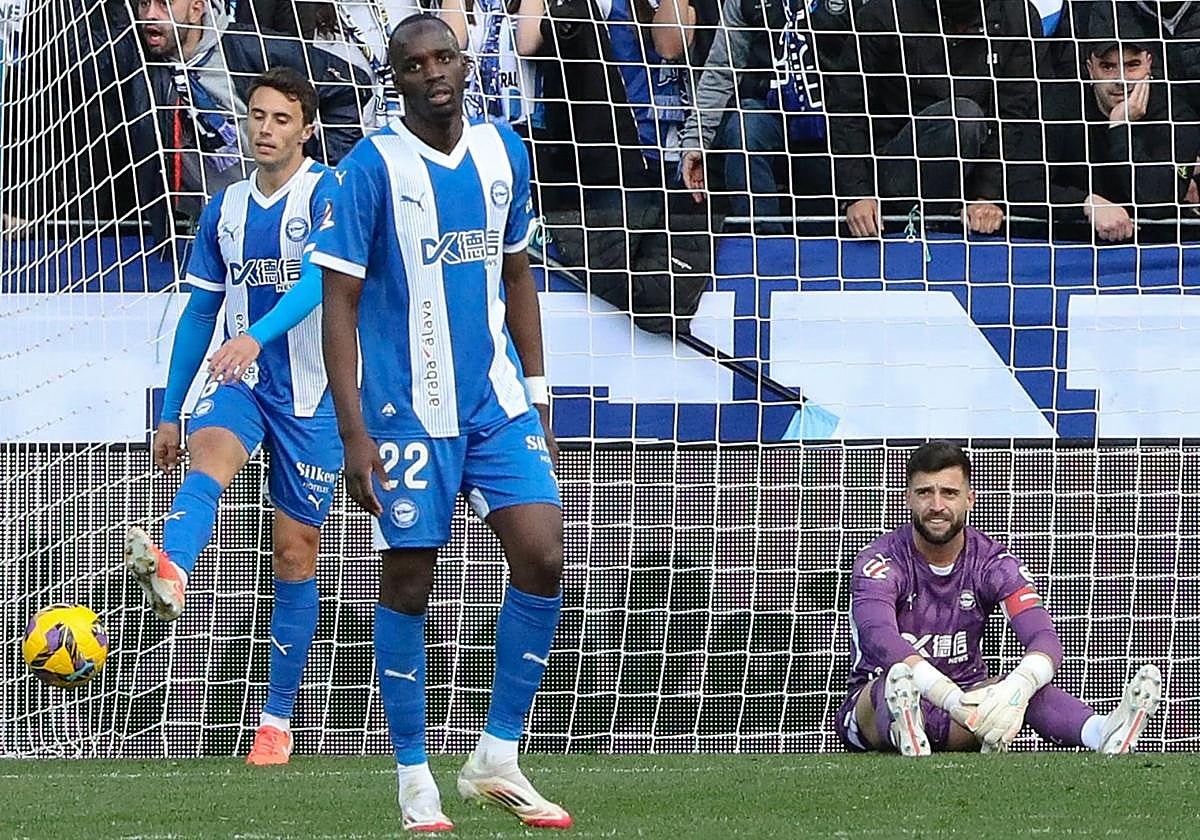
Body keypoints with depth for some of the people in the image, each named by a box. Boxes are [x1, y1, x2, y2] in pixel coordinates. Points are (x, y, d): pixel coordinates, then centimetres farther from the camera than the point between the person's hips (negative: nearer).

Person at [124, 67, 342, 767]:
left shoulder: (329, 195, -8)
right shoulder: (225, 208, 8)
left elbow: (319, 278, -26)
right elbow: (200, 313, 15)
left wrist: (257, 336, -43)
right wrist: (170, 412, 14)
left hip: (310, 393, -3)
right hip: (239, 384, 3)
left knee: (295, 555, 4)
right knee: (208, 460, -31)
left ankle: (278, 720, 11)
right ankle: (170, 573, -62)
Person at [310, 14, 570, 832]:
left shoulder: (504, 153, 6)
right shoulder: (373, 167, -9)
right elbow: (341, 304, -9)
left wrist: (537, 396, 14)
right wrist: (355, 435, -14)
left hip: (498, 401, 4)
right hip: (407, 411, -4)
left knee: (543, 557, -8)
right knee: (409, 582, 0)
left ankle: (498, 760, 5)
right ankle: (415, 782, 11)